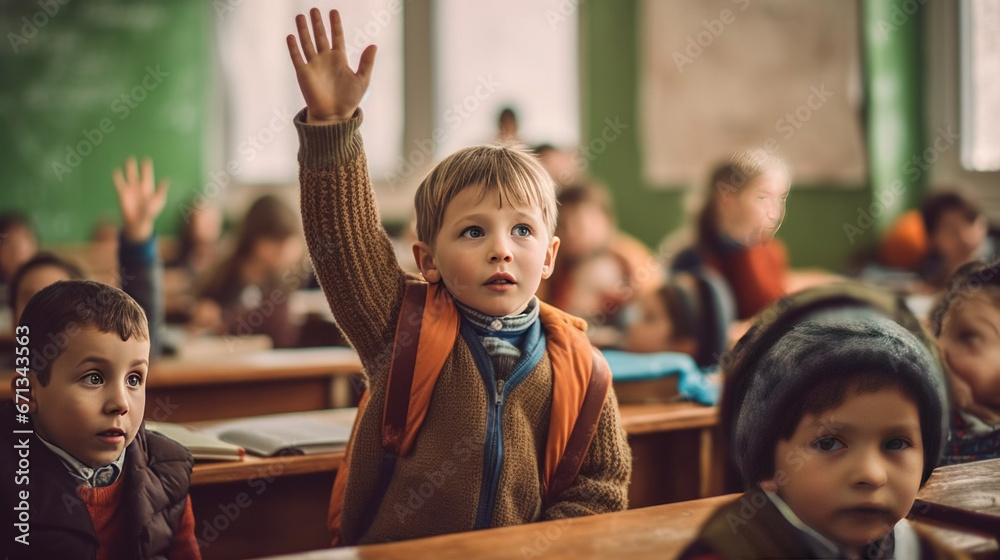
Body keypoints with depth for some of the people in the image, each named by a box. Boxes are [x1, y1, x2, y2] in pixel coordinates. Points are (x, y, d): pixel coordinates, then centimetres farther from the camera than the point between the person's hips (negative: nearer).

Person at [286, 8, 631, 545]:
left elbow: (600, 481, 8)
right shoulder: (408, 327, -2)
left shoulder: (577, 365, 0)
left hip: (514, 553, 3)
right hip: (386, 548, -3)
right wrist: (330, 121, -18)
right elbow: (346, 236, -10)